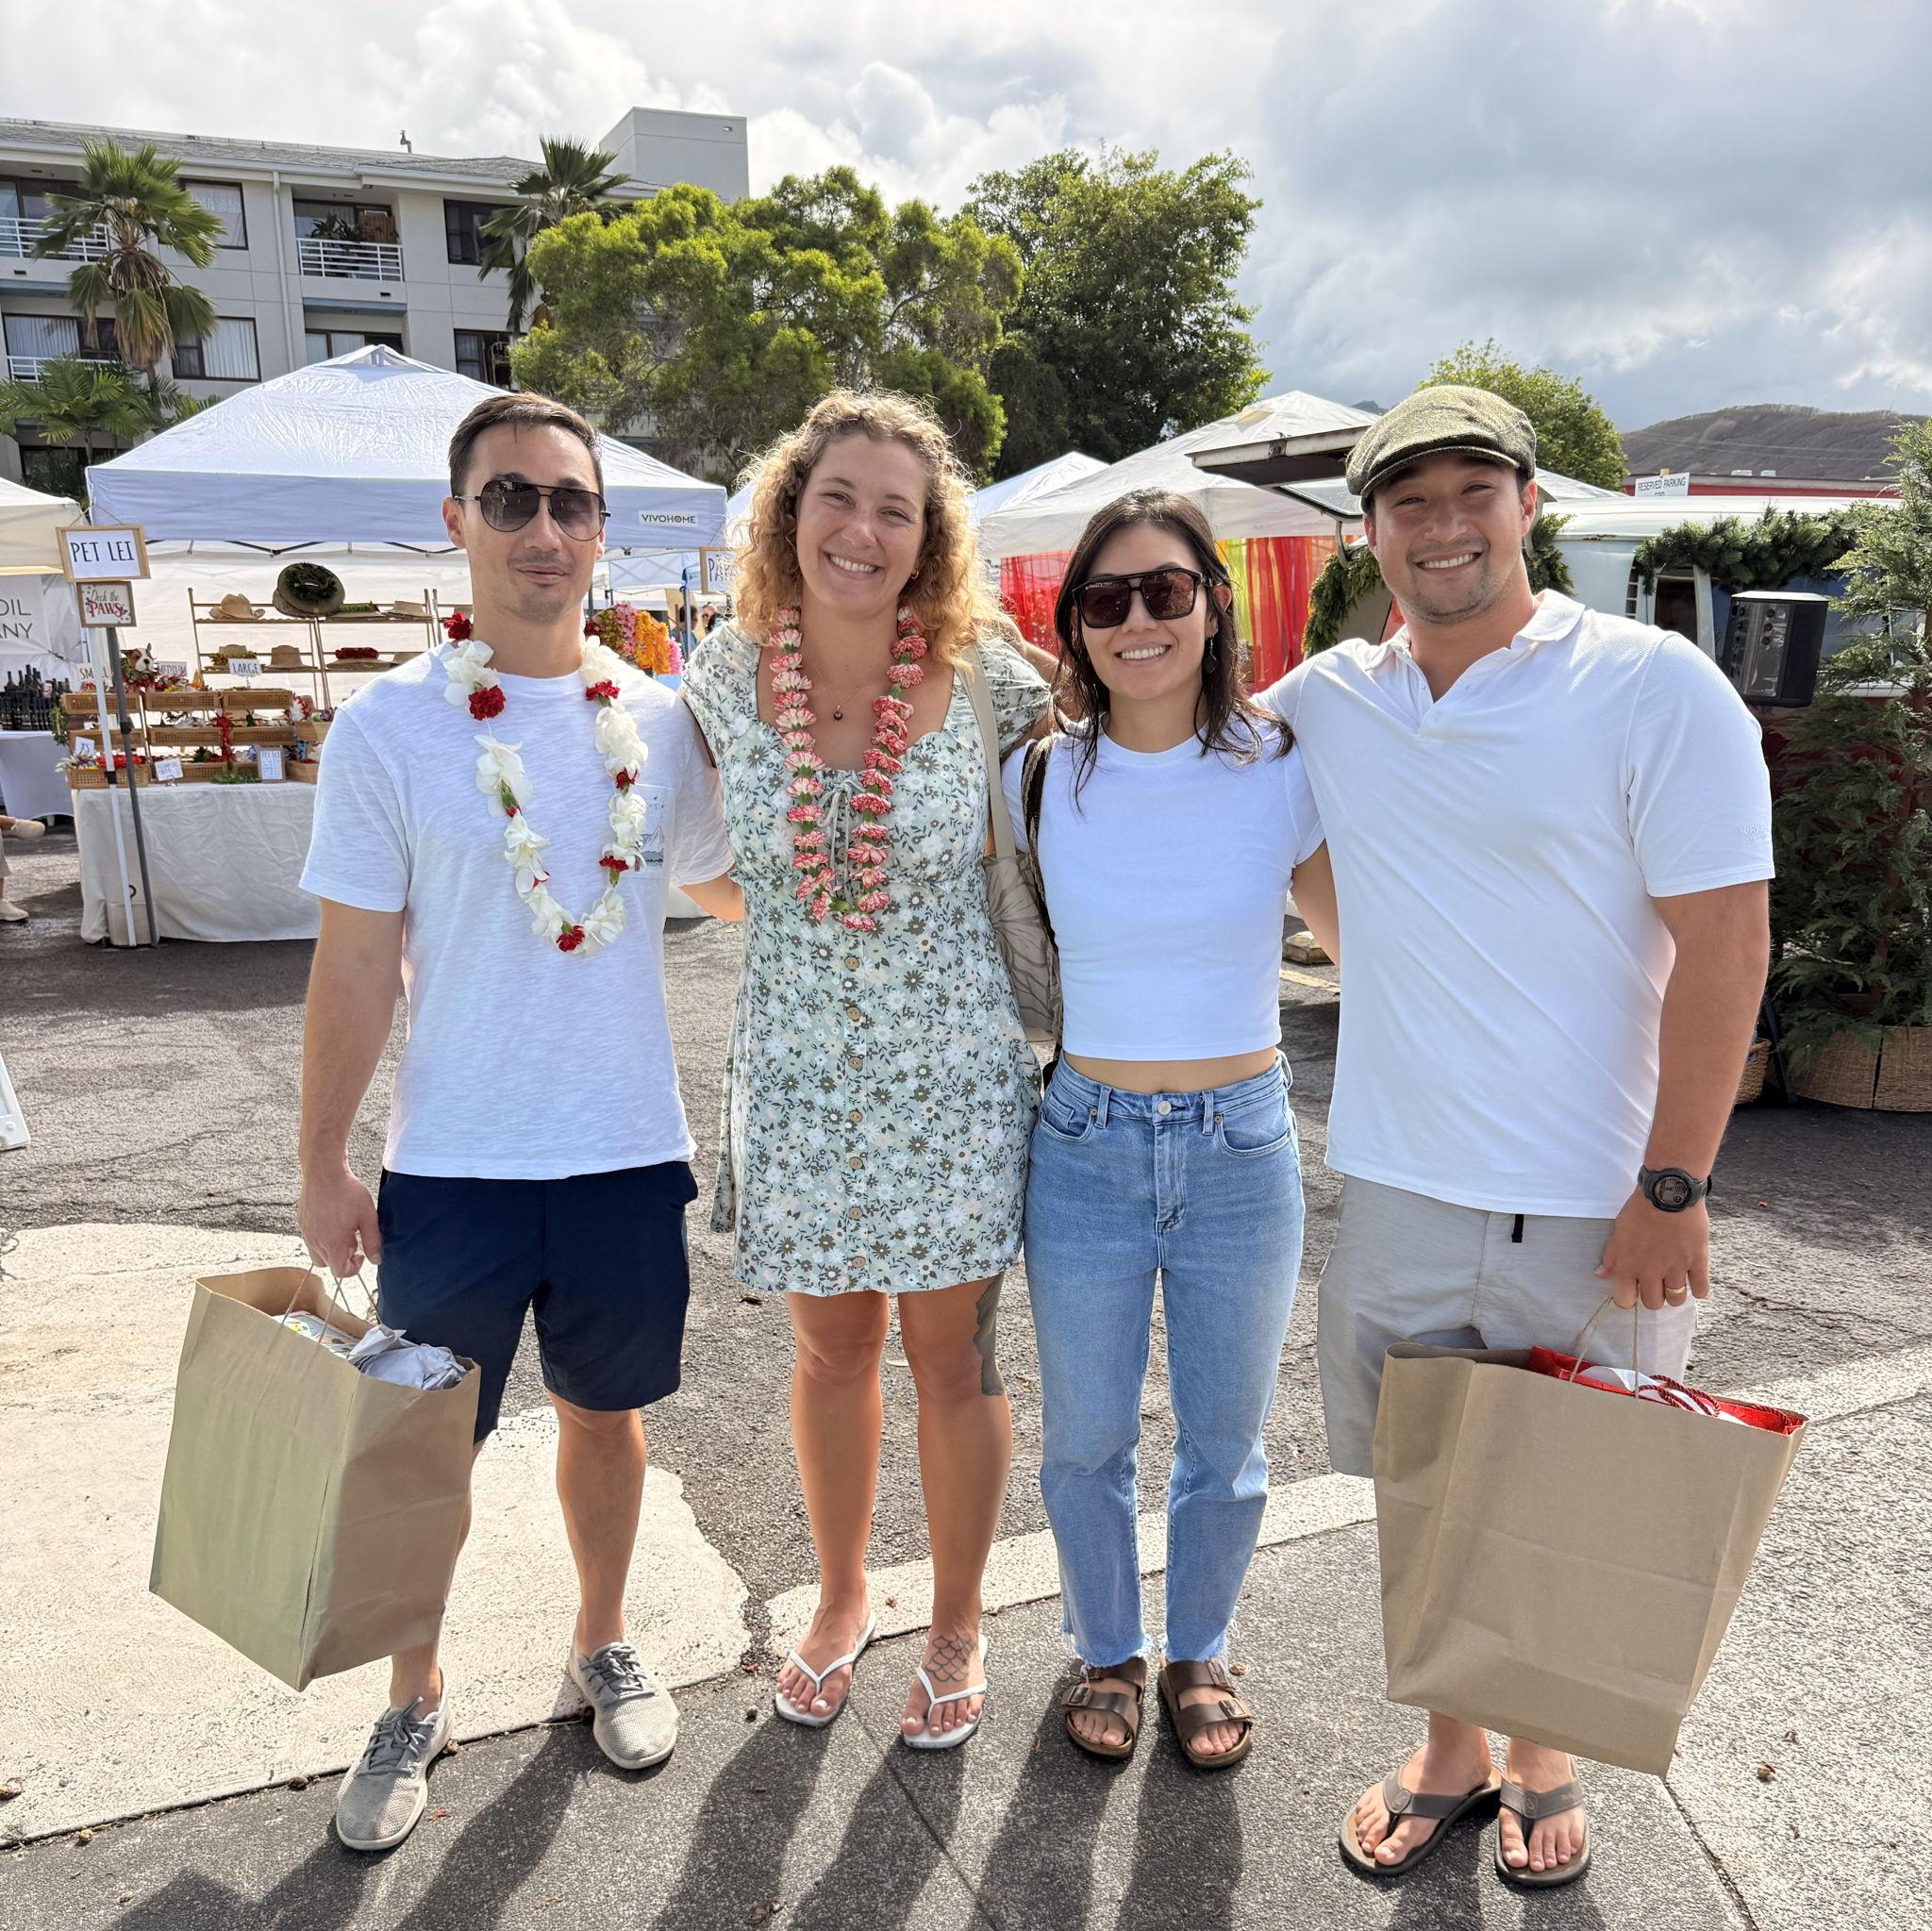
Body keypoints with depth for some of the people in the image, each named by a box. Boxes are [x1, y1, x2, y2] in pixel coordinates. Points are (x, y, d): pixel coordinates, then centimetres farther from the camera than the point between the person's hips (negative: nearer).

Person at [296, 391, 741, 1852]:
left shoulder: (659, 719, -1)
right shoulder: (390, 725, -8)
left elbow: (724, 883, 17)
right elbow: (357, 966, -5)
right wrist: (322, 1165, -2)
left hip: (628, 1154, 2)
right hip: (453, 1168, -2)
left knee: (606, 1410, 18)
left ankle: (604, 1642, 43)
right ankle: (416, 1702, 36)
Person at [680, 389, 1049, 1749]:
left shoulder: (982, 678, -11)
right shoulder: (725, 677, -6)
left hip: (956, 1076, -1)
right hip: (800, 1078, 2)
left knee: (954, 1357, 12)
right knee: (832, 1347, 18)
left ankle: (959, 1628, 36)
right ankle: (842, 1601, 43)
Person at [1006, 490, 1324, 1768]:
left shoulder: (1282, 771, -7)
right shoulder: (1040, 781, -5)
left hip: (1242, 1147, 0)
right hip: (1086, 1147, 1)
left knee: (1226, 1445, 17)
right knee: (1086, 1440, 16)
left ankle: (1202, 1655, 43)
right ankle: (1108, 1652, 43)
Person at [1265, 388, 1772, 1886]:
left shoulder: (1654, 686, -10)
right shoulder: (1324, 701, 3)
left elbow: (1723, 944, -12)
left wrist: (1672, 1187, -15)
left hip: (1596, 1208, -3)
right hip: (1399, 1187, 4)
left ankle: (1548, 1761, 39)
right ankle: (1450, 1753, 38)